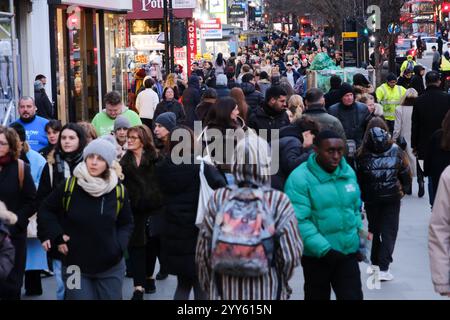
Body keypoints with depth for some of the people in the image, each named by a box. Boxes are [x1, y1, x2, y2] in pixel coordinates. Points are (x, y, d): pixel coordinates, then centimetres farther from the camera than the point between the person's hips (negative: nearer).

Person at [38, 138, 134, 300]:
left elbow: (127, 223, 11)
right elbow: (45, 210, 6)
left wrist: (119, 245, -6)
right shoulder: (69, 185, -9)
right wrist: (57, 236, -5)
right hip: (75, 266, -2)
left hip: (111, 267, 2)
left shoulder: (119, 190, -3)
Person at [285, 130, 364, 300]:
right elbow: (299, 221, -21)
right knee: (318, 297, 15)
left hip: (348, 252, 4)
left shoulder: (349, 172, 4)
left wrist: (360, 237, 11)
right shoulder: (300, 178, -16)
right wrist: (324, 249, -25)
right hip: (317, 255, -4)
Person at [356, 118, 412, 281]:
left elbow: (358, 178, -1)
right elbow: (406, 172, -1)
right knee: (389, 231, 5)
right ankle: (383, 268, -3)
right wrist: (403, 189, 13)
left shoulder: (362, 153, -6)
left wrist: (361, 194, 10)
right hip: (392, 197, -1)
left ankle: (374, 263, 27)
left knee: (374, 230, 19)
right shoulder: (396, 150, -5)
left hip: (371, 199, 1)